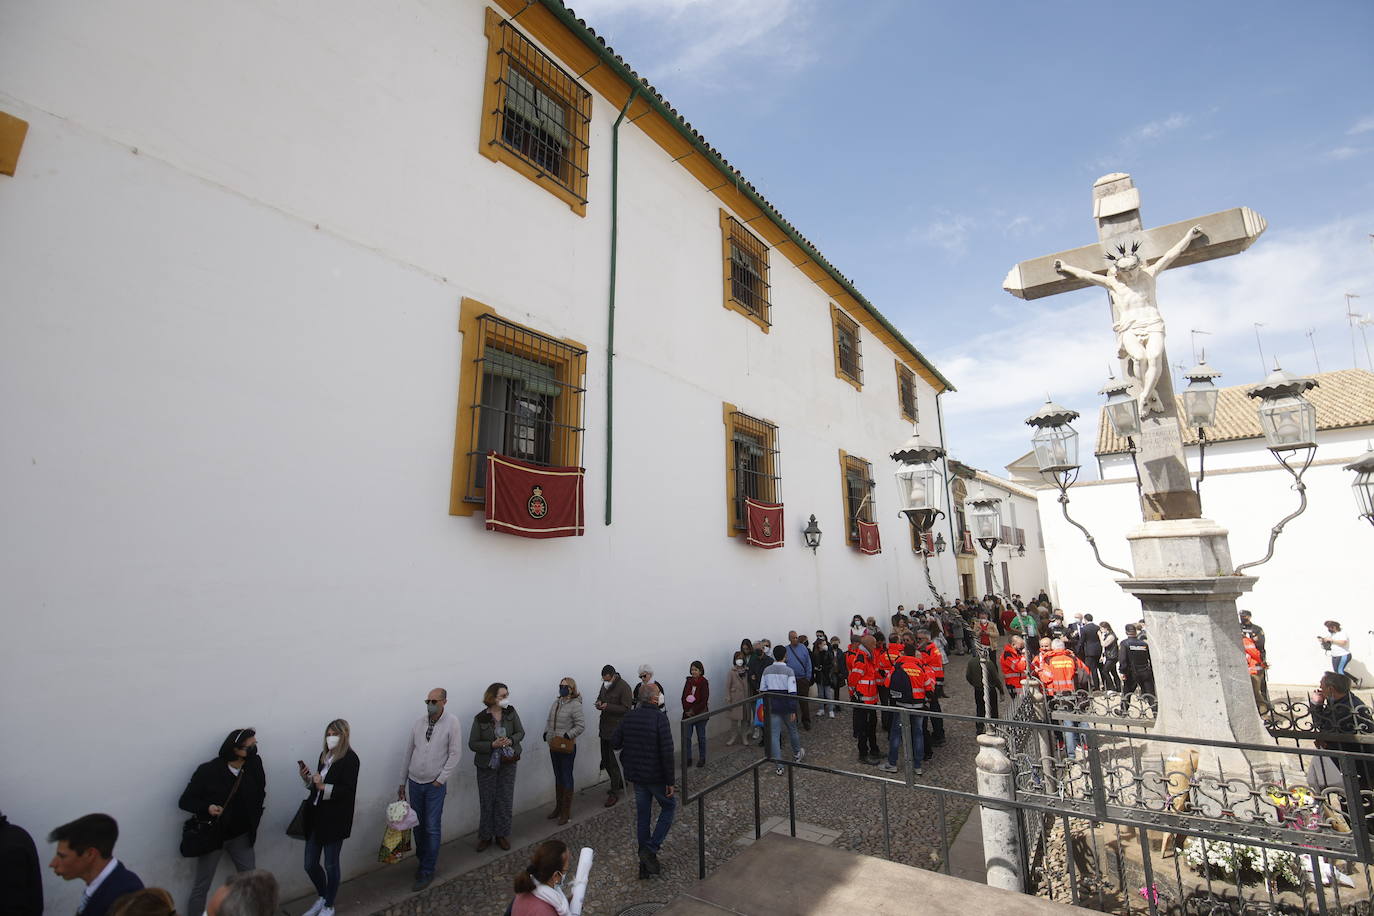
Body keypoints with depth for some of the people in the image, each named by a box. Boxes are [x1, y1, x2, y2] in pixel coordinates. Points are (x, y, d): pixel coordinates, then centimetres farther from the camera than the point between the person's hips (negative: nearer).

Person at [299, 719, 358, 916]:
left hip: (335, 819, -6)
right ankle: (322, 897, 40)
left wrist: (323, 786, -27)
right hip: (316, 816, 6)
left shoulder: (350, 759, -15)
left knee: (330, 864, 8)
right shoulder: (325, 755, 4)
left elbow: (348, 791, -19)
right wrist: (307, 778, -3)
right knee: (310, 865, 15)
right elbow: (318, 784, 16)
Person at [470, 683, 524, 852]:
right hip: (487, 765, -2)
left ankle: (502, 834, 27)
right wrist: (492, 745, -23)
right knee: (487, 801, 9)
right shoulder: (480, 718, -15)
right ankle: (485, 836, 28)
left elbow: (520, 732, 1)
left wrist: (511, 740, -20)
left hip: (508, 763, 2)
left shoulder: (511, 712, -8)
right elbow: (472, 743, -10)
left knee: (505, 800, 10)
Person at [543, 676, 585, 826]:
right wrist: (546, 732, 3)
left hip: (567, 747, -7)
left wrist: (568, 735, -23)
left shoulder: (575, 705, -16)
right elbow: (549, 720, 18)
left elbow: (581, 725, -20)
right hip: (554, 746, 7)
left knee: (566, 778, 3)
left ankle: (566, 812, 15)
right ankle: (558, 807, 34)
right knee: (558, 777, 20)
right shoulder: (556, 703, 6)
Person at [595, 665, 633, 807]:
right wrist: (599, 703, -3)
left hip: (617, 729, -8)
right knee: (605, 760, 16)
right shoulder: (605, 685, 7)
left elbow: (626, 708, -20)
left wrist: (608, 706, -27)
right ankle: (619, 784, 34)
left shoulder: (623, 687, -17)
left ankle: (615, 793, 9)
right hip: (604, 727, 8)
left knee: (613, 761, -3)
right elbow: (600, 697, 21)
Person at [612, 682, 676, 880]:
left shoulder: (629, 716, -1)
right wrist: (670, 781, -14)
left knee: (642, 816, 17)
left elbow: (614, 742, 3)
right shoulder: (659, 717, -19)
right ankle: (651, 849, 6)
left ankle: (645, 864, 25)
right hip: (656, 776, -6)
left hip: (636, 775, 6)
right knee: (669, 806, 17)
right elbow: (667, 751, -21)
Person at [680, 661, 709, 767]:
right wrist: (687, 710, -8)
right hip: (688, 714, 4)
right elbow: (683, 697, 3)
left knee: (701, 737, 10)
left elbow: (704, 701, -15)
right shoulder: (688, 681, 1)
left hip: (700, 714, -4)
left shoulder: (704, 683, -12)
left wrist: (694, 711, -15)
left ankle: (702, 758, 25)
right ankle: (688, 758, 15)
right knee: (686, 737, 3)